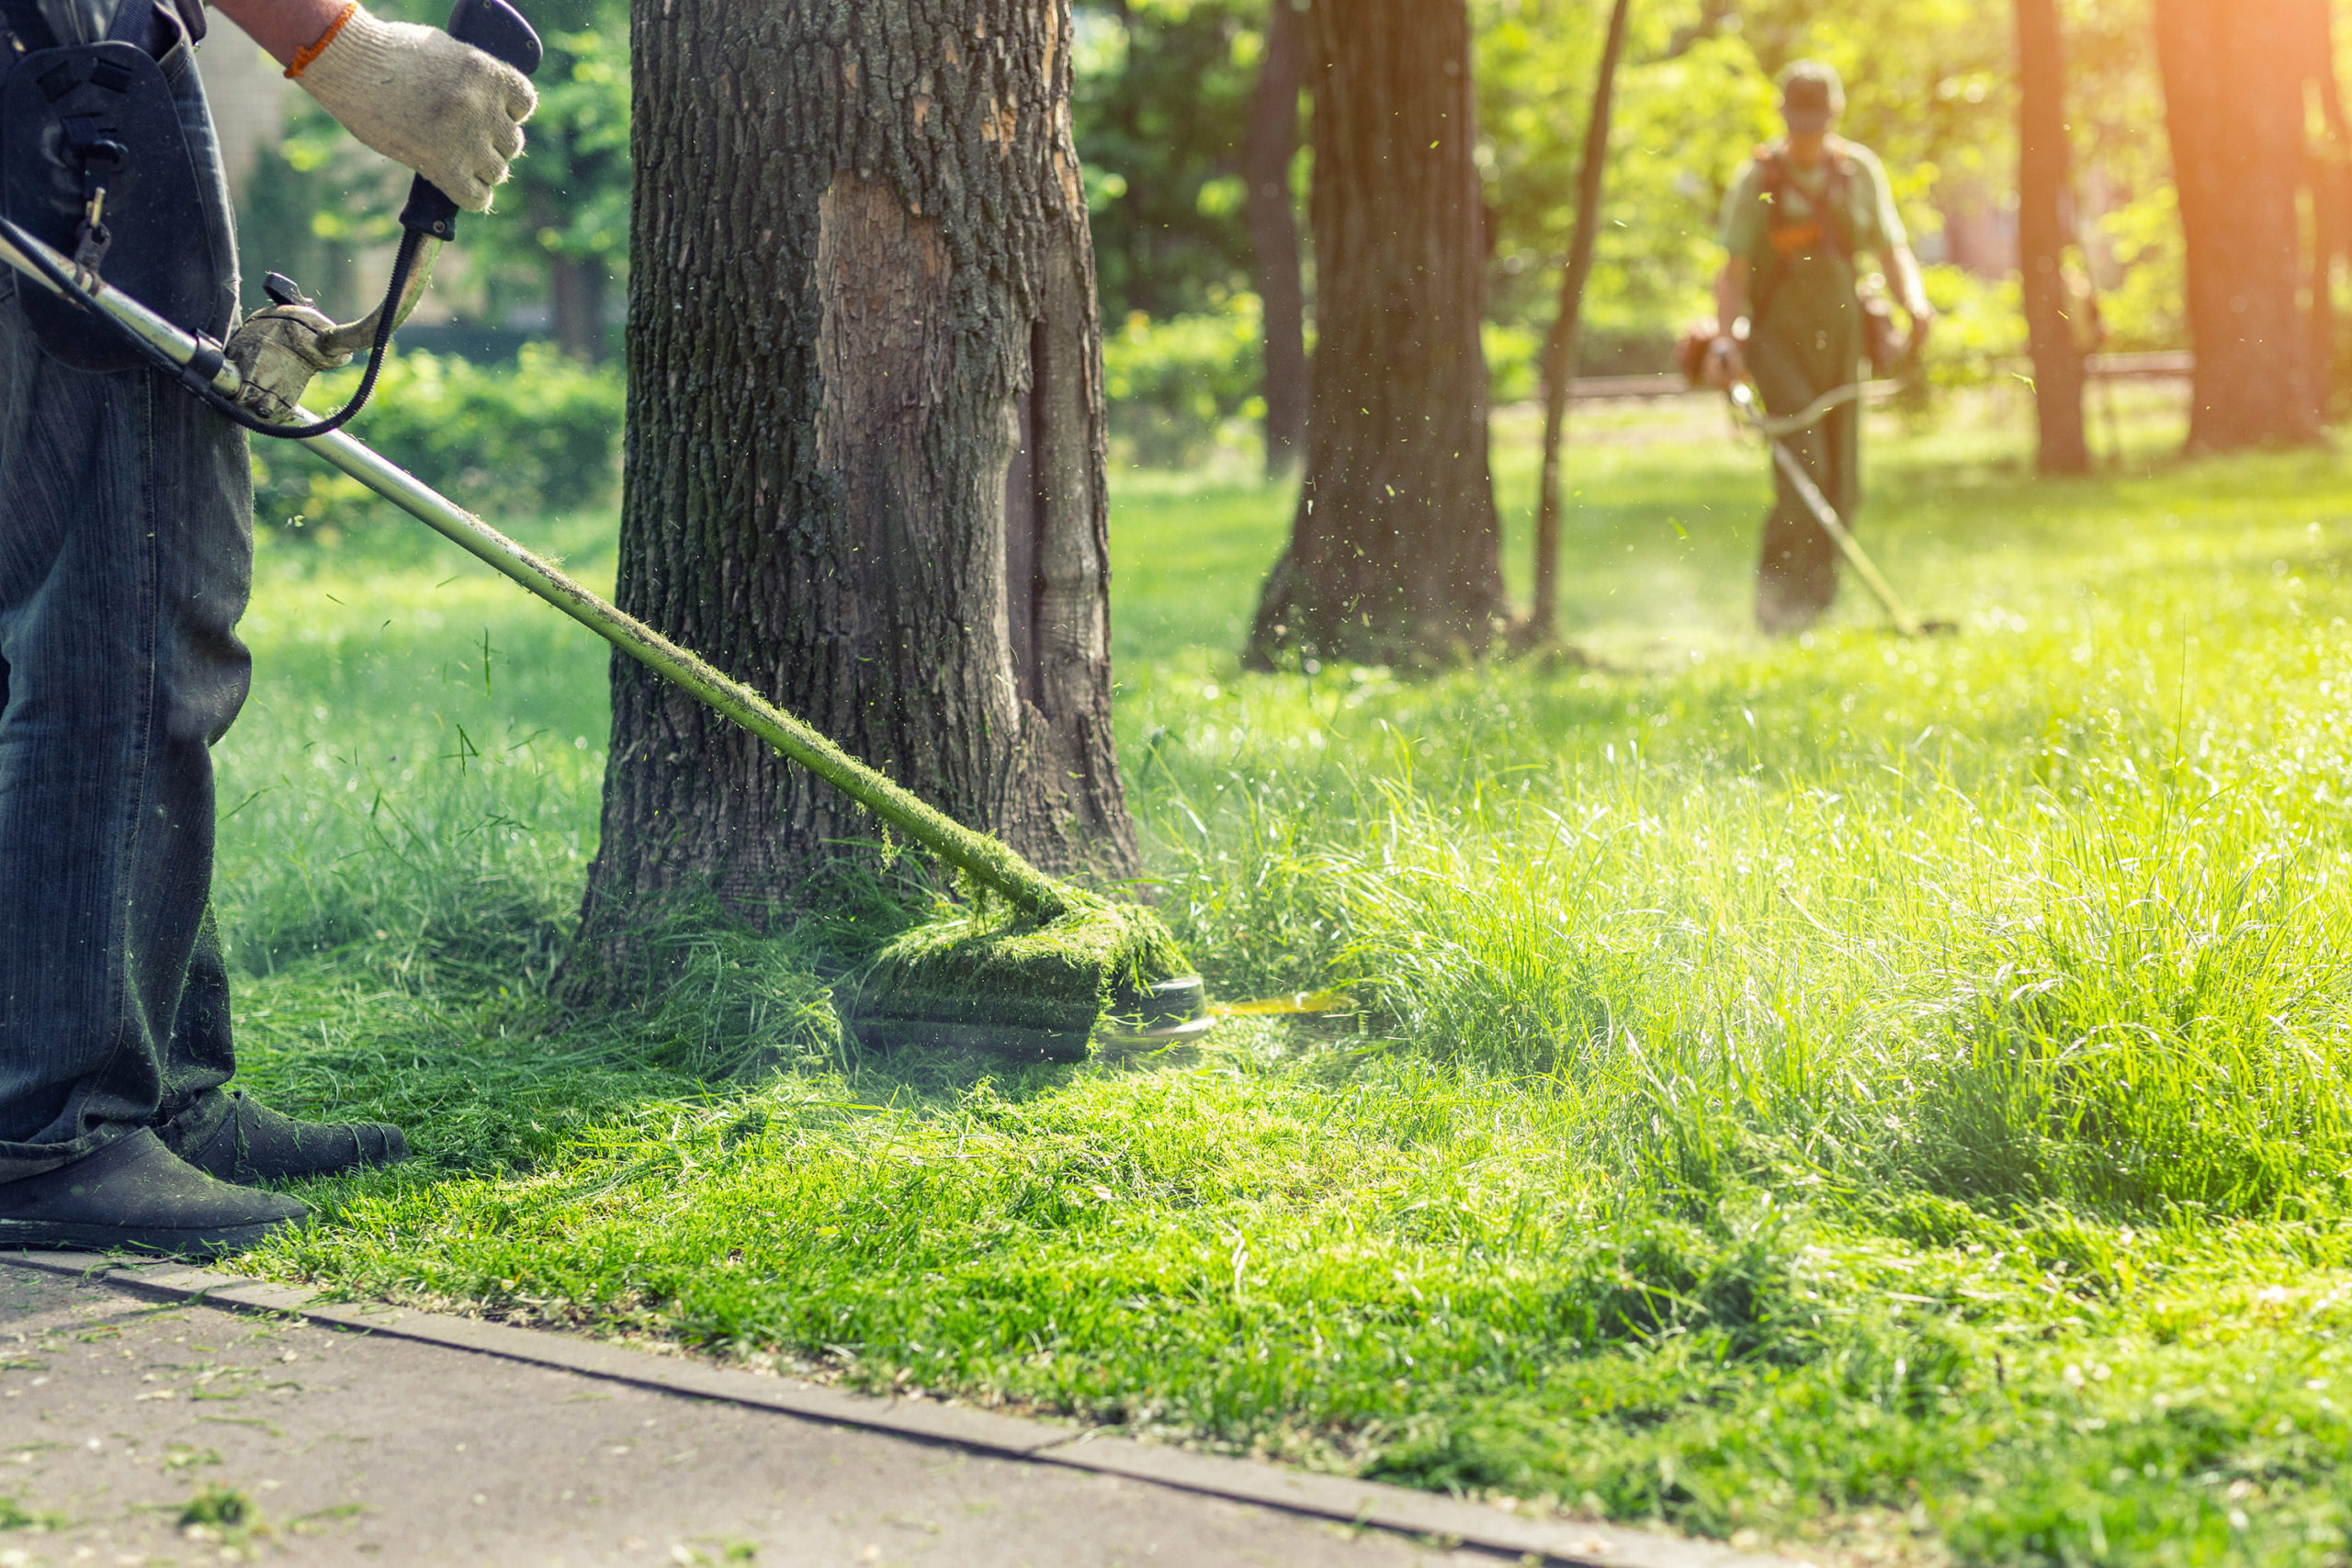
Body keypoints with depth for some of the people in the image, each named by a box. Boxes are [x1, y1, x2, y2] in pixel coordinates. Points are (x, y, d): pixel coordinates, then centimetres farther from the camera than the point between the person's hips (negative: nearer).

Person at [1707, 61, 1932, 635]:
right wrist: (1728, 337, -21)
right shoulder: (1757, 180, -3)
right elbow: (1735, 271, -6)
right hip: (1778, 335, -4)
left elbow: (1892, 248, 7)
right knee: (1803, 469, -19)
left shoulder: (1860, 170, 8)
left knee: (1842, 490, 3)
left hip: (1839, 336, 4)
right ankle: (1778, 601, -12)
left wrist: (1915, 301, -12)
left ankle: (1816, 605, 15)